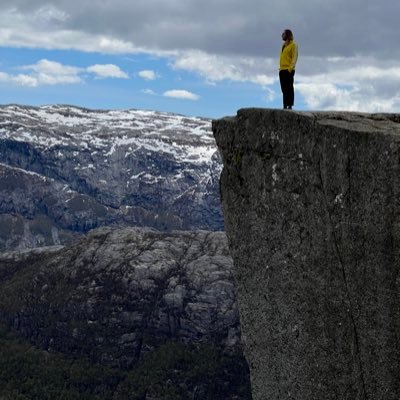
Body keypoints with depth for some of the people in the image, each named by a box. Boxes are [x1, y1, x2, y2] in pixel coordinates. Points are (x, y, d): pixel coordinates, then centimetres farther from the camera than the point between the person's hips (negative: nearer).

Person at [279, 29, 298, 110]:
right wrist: (280, 68, 12)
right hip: (282, 70, 8)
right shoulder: (284, 45, 22)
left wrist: (290, 68, -19)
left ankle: (290, 105, -10)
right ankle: (285, 106, 5)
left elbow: (294, 57, -9)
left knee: (289, 88, -9)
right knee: (284, 89, 5)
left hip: (289, 70, -8)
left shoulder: (293, 45, -1)